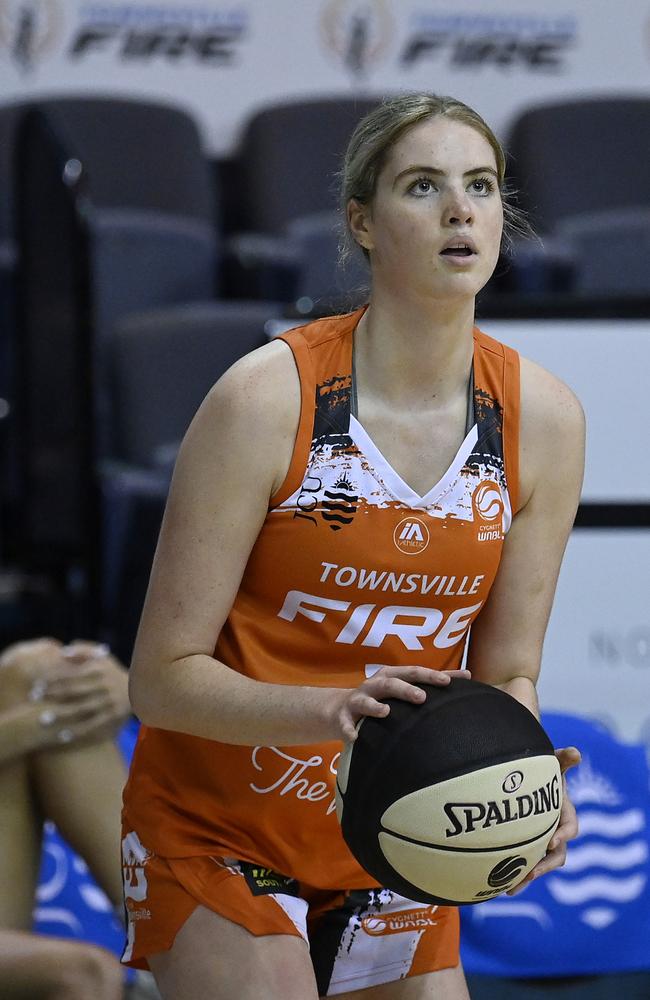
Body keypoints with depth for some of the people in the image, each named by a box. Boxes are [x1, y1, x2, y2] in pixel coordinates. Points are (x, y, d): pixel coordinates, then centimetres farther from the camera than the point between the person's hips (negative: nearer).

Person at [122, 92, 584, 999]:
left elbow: (507, 673, 0)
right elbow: (163, 676, -20)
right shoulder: (266, 399, -21)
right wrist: (336, 710, -36)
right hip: (216, 837, -5)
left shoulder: (543, 419, -7)